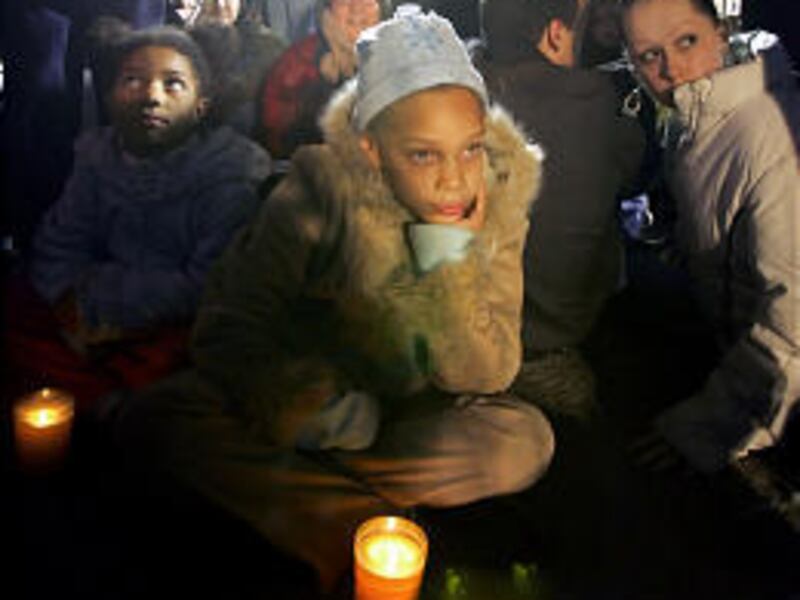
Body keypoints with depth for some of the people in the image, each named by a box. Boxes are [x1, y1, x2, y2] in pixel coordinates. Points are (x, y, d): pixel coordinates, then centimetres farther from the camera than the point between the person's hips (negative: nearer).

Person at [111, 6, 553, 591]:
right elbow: (230, 327, -15)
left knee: (527, 442, -27)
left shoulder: (501, 206, -13)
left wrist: (451, 258, -27)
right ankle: (374, 522, -23)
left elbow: (485, 377, -14)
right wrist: (323, 405, -30)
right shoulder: (321, 189, -18)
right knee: (158, 418, -23)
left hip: (417, 412, 2)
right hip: (313, 394, -1)